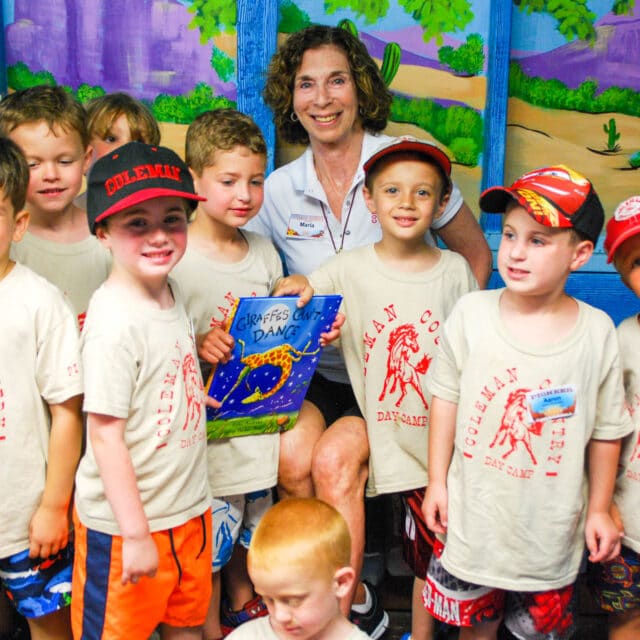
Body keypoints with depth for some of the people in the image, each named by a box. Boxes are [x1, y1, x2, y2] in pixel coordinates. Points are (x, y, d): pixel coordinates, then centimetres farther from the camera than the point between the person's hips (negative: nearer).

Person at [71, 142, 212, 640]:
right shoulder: (115, 322, -24)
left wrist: (203, 389, 4)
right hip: (126, 522, -7)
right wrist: (136, 533, -19)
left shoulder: (170, 292, 1)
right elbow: (104, 434, -22)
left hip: (188, 505, 8)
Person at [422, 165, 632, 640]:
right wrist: (437, 482, 0)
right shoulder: (471, 312, -11)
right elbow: (446, 398, -2)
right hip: (473, 513, 1)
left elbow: (606, 429, -1)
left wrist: (600, 509, 5)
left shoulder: (598, 331, -11)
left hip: (551, 527, 0)